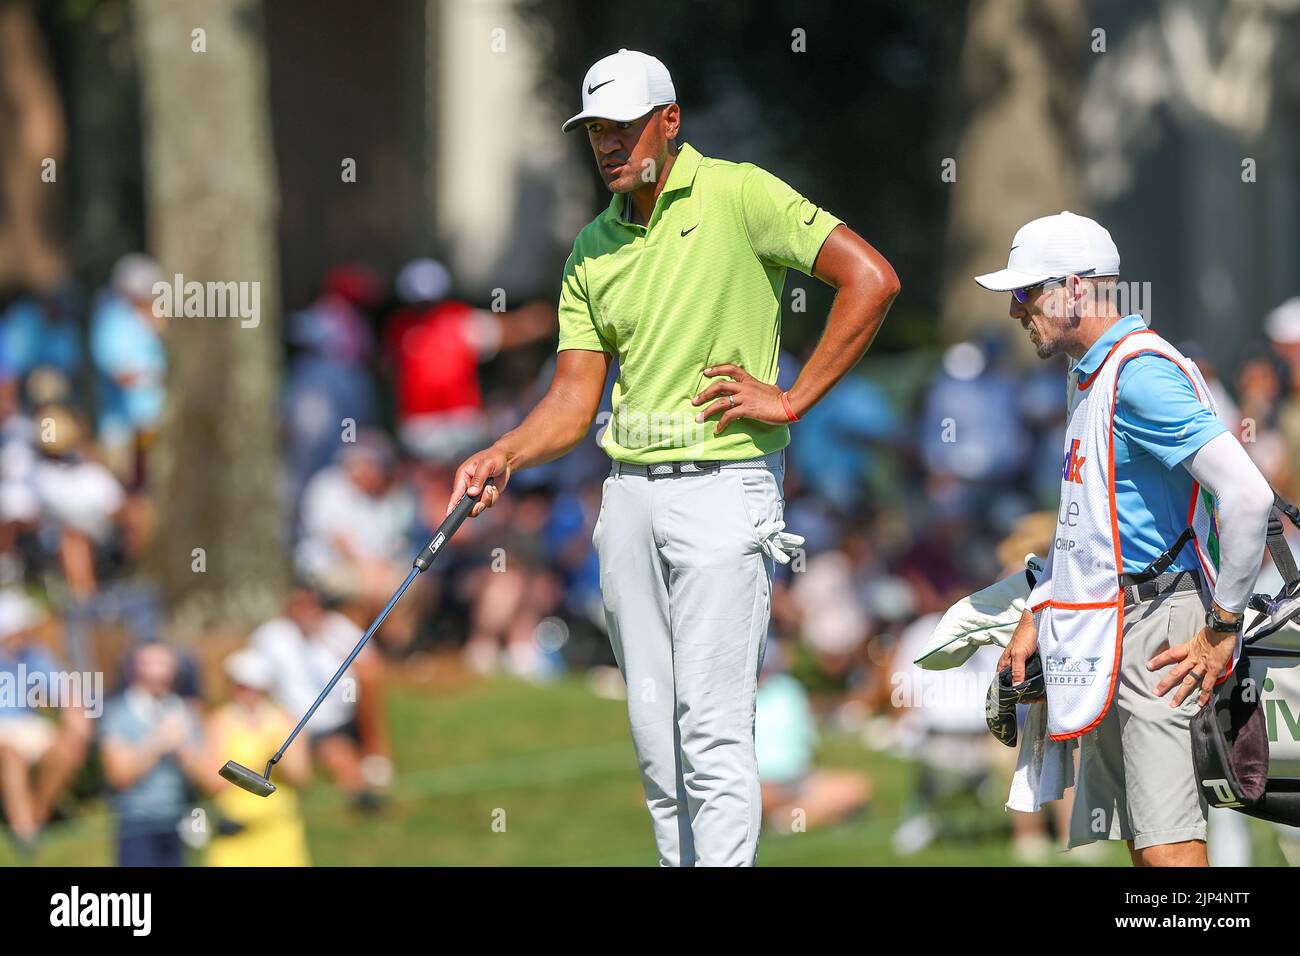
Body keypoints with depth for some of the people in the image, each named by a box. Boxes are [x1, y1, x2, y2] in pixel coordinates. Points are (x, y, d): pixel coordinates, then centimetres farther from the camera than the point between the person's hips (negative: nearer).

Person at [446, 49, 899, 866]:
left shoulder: (737, 197, -6)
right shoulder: (593, 251, 12)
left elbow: (873, 279, -12)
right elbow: (576, 398, 10)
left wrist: (791, 400, -10)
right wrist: (504, 456, -9)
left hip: (723, 485, -6)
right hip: (630, 491, 6)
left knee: (712, 722, -12)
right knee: (653, 725, 7)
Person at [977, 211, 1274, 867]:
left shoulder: (1140, 374, -16)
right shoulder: (1089, 376, 18)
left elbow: (1247, 494, -25)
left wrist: (1222, 629, -19)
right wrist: (1035, 617, 21)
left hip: (1153, 631, -11)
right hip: (1103, 634, 11)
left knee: (1167, 844, -16)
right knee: (1140, 839, 12)